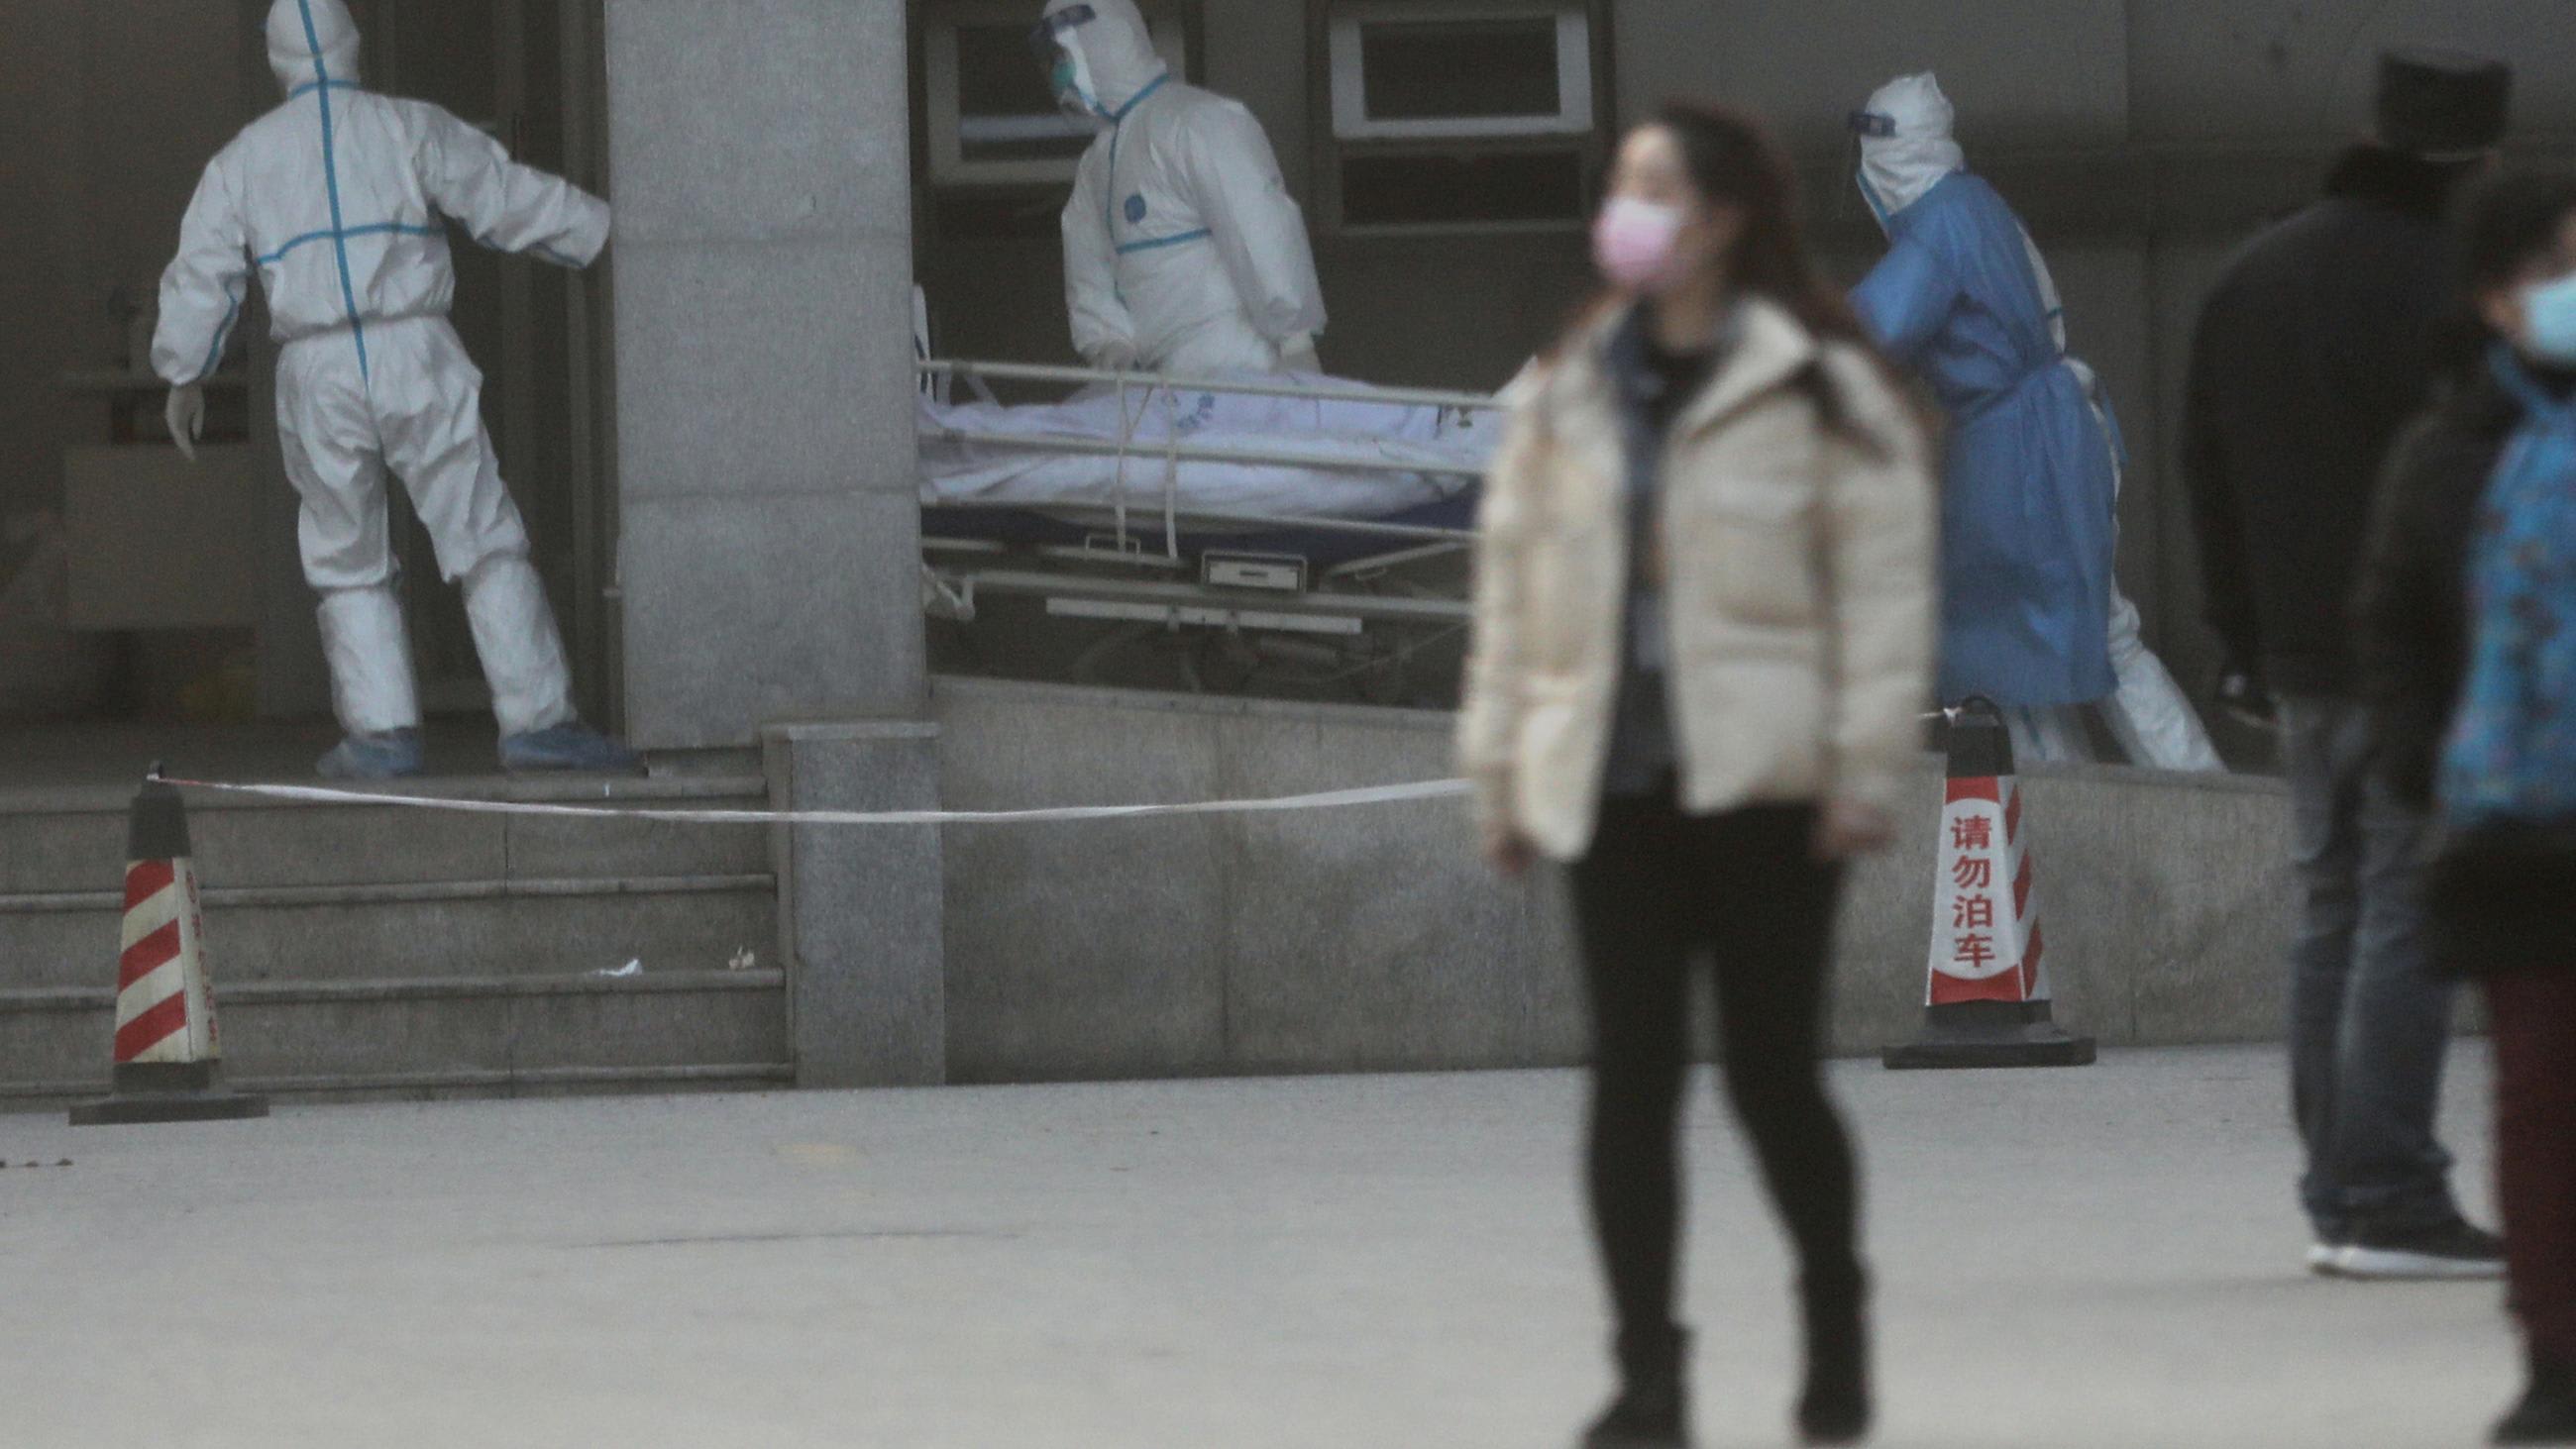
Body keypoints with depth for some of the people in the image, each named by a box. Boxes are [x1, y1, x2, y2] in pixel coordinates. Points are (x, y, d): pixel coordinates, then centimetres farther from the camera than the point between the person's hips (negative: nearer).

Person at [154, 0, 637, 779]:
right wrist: (610, 230, 9)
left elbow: (202, 270, 11)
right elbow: (511, 199, 1)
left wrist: (184, 376, 22)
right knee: (485, 544, -1)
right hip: (415, 360, -2)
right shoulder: (411, 129, 3)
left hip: (318, 369, 2)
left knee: (349, 563, 13)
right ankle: (536, 716, -8)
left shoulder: (245, 158, 10)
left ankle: (382, 730, 5)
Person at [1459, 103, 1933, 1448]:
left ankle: (1836, 1329, 24)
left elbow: (1883, 580, -6)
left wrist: (1864, 767, -11)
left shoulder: (1819, 385, -3)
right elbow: (1514, 584, 14)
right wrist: (1502, 769, 9)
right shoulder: (1565, 394, 12)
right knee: (1630, 1081, -1)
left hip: (1762, 780, -4)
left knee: (1772, 1073, 1)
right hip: (1614, 782, 4)